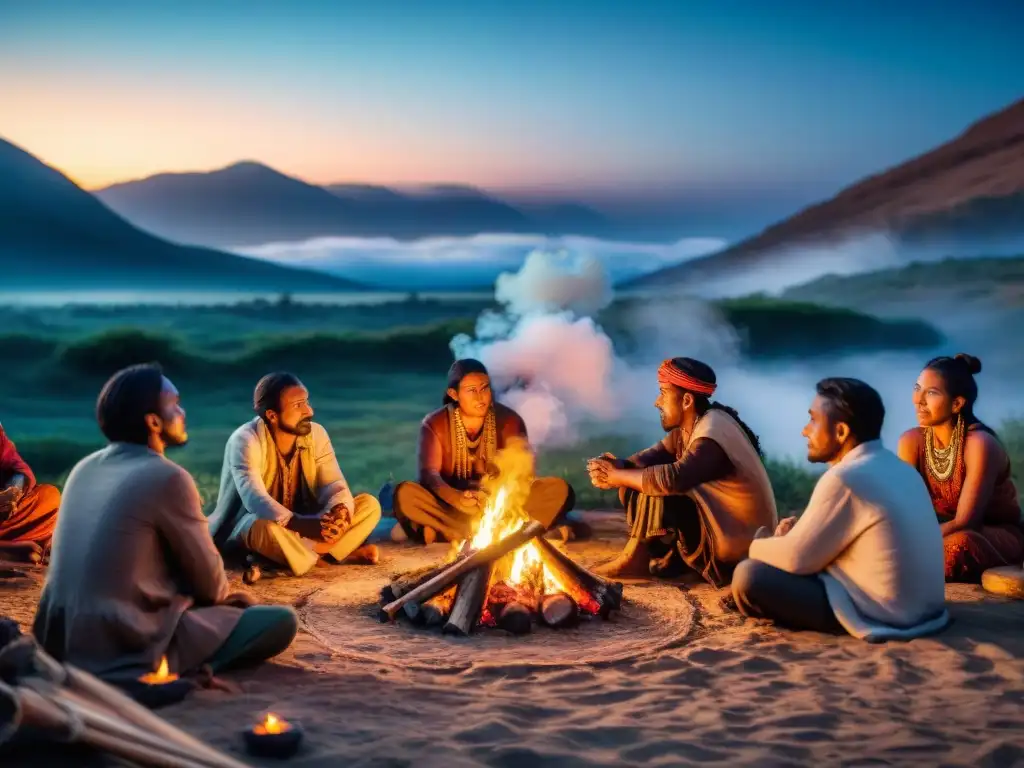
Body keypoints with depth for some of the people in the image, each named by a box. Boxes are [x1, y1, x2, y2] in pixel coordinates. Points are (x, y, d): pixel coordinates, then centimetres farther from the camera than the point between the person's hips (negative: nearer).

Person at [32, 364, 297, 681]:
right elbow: (208, 579, -5)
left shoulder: (85, 467, 9)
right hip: (126, 648, -9)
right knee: (282, 621, -4)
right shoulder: (168, 477, -15)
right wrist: (224, 597, 19)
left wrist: (221, 597, 22)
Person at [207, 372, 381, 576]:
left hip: (304, 524, 5)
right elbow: (255, 498, -34)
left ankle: (314, 554, -24)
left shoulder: (316, 434, -4)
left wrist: (340, 512, -35)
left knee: (369, 505, -11)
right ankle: (338, 554, -23)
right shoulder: (245, 441, -21)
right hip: (248, 527, -5)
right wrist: (300, 524, -49)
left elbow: (335, 485, -11)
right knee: (265, 527, -42)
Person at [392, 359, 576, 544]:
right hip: (452, 505, -2)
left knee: (560, 490, -23)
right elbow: (429, 473, -19)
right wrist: (456, 499, -41)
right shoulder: (435, 424, -5)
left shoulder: (508, 419, -2)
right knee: (405, 494, -30)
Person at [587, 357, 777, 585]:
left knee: (656, 490, -26)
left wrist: (617, 476, -27)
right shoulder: (688, 425, 3)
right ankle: (667, 555, -2)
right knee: (636, 485, 3)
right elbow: (655, 455, 2)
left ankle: (636, 559, -8)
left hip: (741, 541, -10)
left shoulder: (714, 434, -26)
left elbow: (672, 479, -39)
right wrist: (620, 466, -19)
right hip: (718, 518, 10)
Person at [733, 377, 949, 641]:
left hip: (882, 616, -10)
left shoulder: (845, 479, -21)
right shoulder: (898, 468, 8)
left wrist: (758, 545, 6)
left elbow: (796, 558, -13)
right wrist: (798, 531, 7)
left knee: (748, 576, -12)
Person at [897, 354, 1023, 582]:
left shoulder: (980, 444, -23)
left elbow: (965, 522, -24)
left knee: (958, 544, -36)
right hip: (949, 531, 4)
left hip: (1000, 536, -4)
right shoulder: (912, 441, -8)